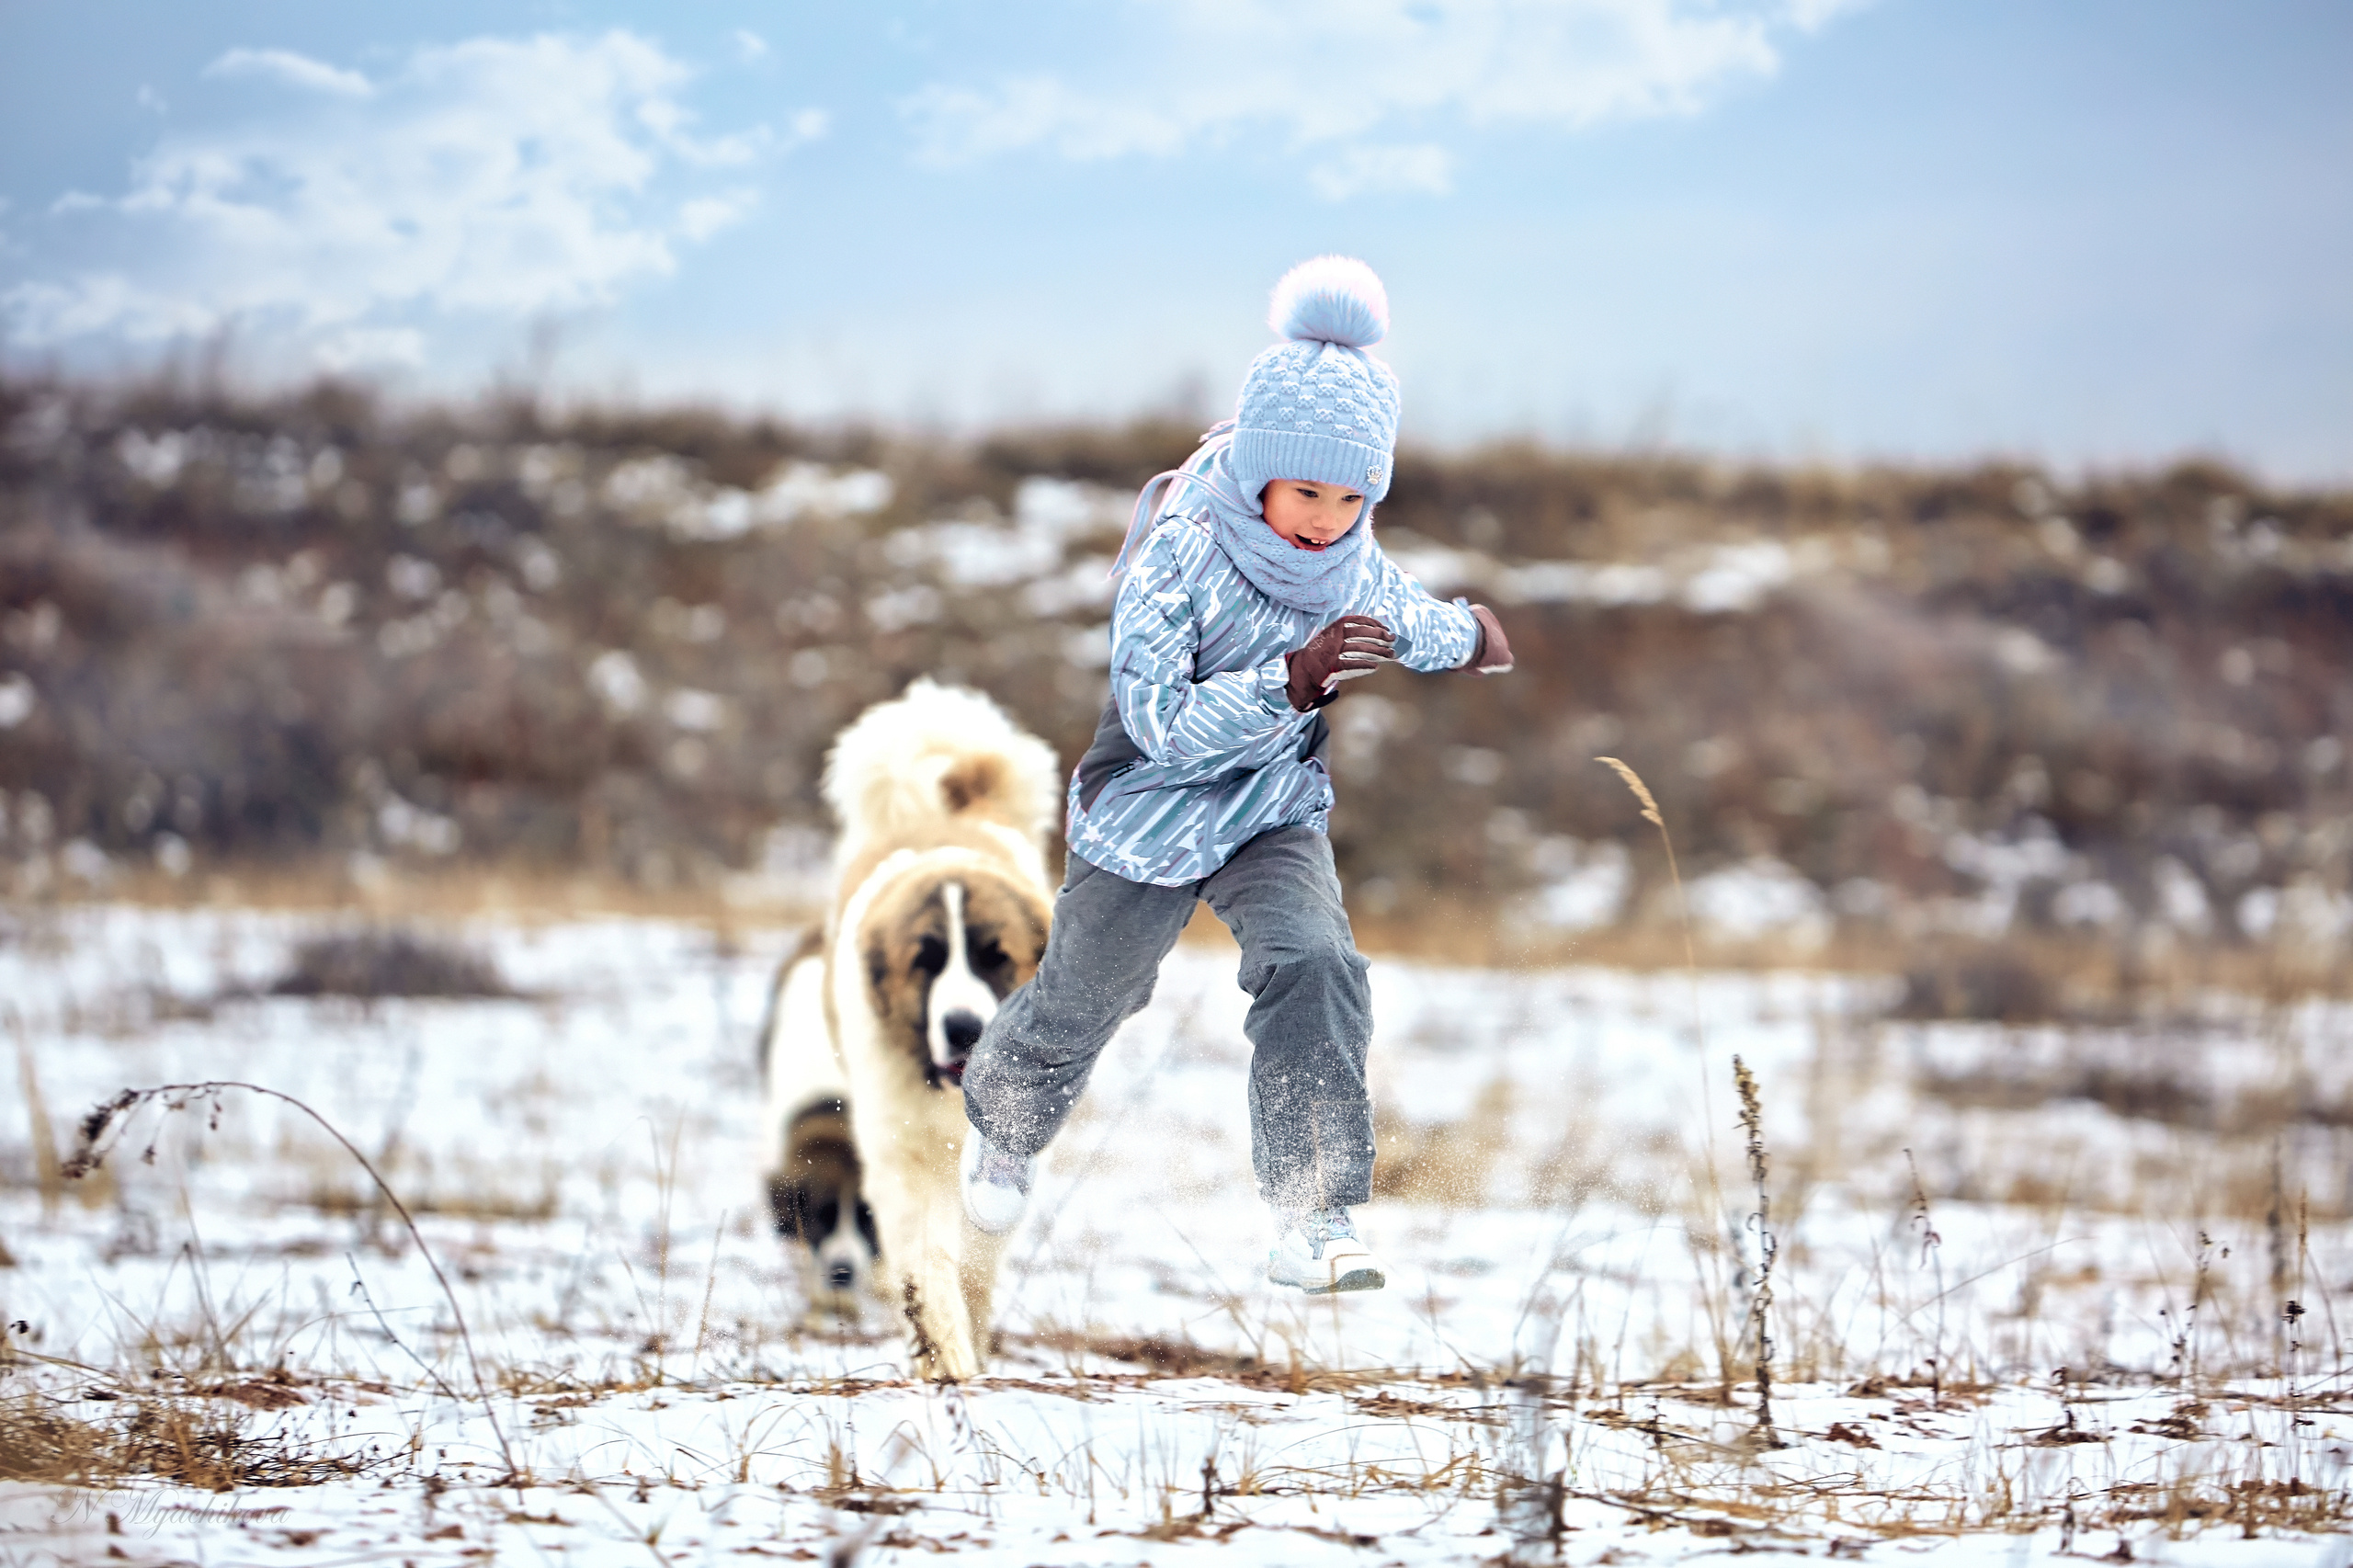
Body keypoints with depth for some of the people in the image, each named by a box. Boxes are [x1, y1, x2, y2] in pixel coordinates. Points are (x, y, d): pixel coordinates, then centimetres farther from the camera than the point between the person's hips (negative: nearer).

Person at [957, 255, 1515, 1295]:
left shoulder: (1354, 564, -10)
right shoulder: (1179, 551, -27)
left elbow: (1406, 621, 16)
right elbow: (1156, 718, -35)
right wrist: (1292, 681, -44)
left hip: (1276, 817, 3)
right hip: (1151, 809, -3)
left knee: (1314, 964, -25)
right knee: (1080, 1004, 16)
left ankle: (1313, 1225, -24)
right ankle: (1000, 1128, 52)